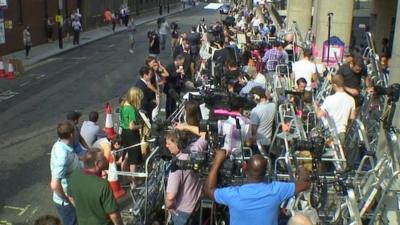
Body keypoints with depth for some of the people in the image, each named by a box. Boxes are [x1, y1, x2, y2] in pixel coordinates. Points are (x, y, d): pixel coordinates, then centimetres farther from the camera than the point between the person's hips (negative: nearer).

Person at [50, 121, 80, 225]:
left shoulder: (60, 144, -4)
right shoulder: (62, 154, -32)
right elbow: (55, 184, -36)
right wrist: (67, 199, -23)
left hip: (71, 197, 9)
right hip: (66, 202, -9)